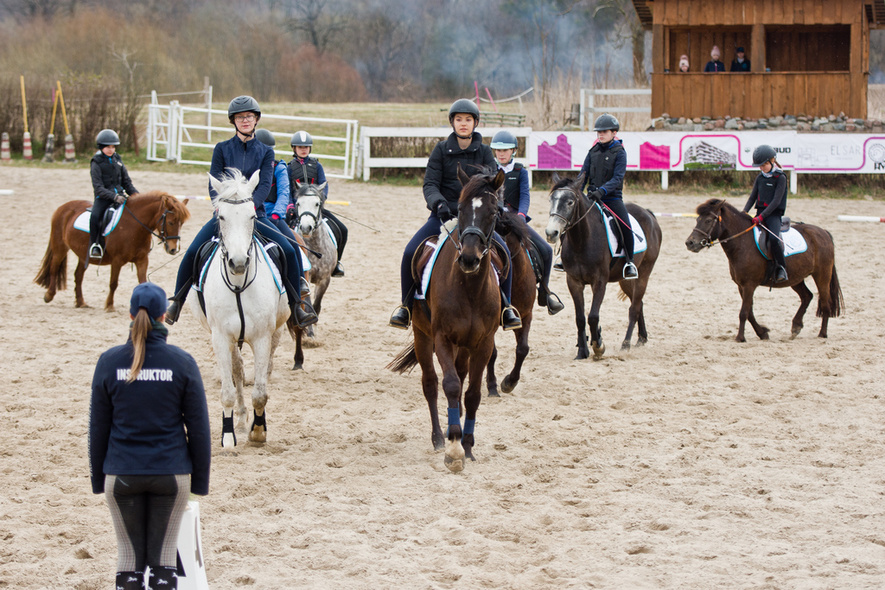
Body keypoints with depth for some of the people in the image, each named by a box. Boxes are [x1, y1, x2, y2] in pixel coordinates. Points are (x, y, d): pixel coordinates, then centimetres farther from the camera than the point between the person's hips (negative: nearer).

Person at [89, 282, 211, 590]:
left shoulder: (109, 362, -4)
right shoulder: (182, 362, -5)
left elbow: (97, 426, 1)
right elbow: (198, 426, -2)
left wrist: (97, 477, 11)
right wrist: (201, 479, 7)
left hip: (121, 475, 0)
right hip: (172, 473, 0)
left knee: (129, 556, 8)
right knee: (164, 557, 5)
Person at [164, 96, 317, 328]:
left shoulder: (265, 152, 7)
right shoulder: (222, 149, 6)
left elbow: (265, 184, -6)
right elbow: (213, 184, -1)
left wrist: (251, 204, -25)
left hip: (255, 214, 0)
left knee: (289, 251, -19)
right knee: (193, 252, -19)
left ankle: (296, 306, -6)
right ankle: (176, 302, 0)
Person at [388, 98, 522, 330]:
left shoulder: (484, 152, 5)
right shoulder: (441, 150, 2)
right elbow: (430, 183, -3)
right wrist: (438, 202, -25)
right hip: (443, 214, 0)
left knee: (504, 251, -21)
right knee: (410, 252, -21)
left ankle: (505, 306, 0)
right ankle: (406, 305, 1)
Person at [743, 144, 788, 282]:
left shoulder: (780, 178, -7)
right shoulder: (760, 178, 13)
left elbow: (776, 201, -14)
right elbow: (753, 197, 14)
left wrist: (762, 216, -22)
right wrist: (744, 212, -3)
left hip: (773, 214, -7)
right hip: (760, 213, 7)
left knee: (773, 238, -32)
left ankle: (781, 268, -18)